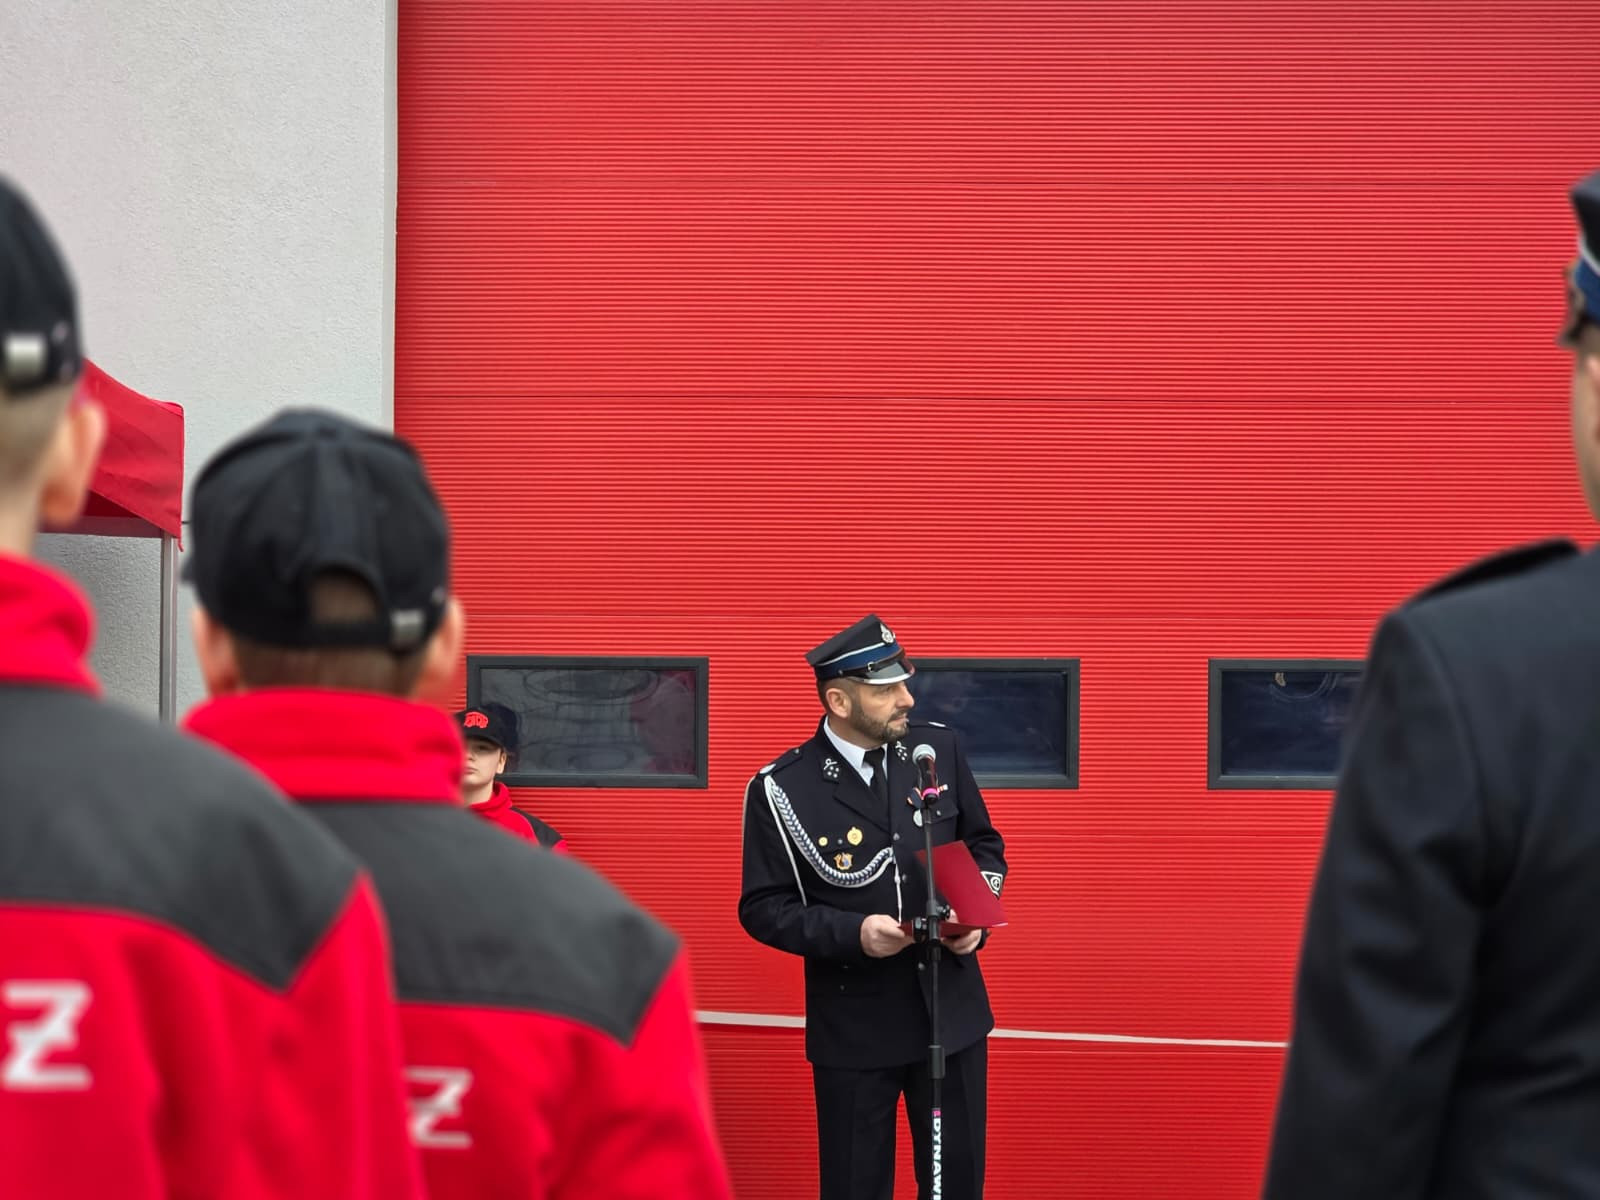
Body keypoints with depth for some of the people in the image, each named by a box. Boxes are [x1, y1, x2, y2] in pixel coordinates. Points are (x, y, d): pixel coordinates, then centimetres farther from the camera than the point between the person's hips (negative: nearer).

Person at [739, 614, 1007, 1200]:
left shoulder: (938, 748, -2)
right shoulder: (781, 790, -13)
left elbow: (983, 844, 11)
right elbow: (764, 908, -8)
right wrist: (853, 933, -22)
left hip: (953, 1013, 3)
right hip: (854, 1028, -3)